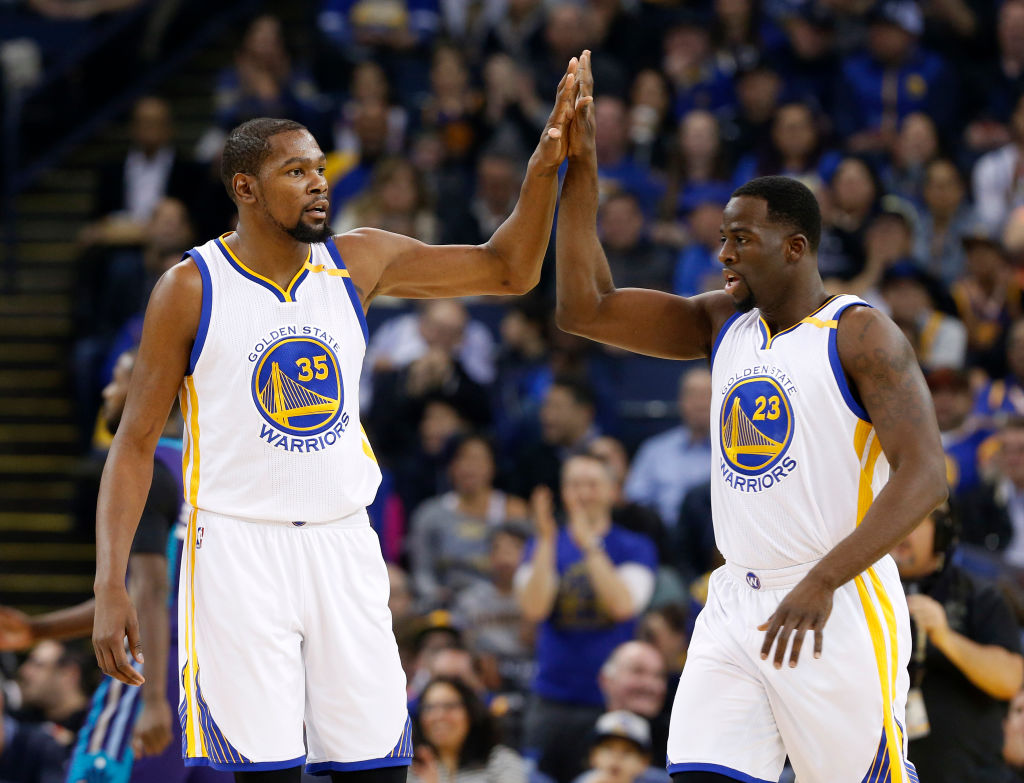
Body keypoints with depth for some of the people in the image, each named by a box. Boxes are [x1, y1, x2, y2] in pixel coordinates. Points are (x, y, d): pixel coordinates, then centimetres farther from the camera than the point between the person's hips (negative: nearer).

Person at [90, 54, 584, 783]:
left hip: (344, 549, 4)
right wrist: (110, 586, -10)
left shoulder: (357, 263, 6)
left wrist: (544, 168, -8)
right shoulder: (191, 288, -5)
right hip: (238, 550, -4)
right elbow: (136, 443, -3)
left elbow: (508, 269, 9)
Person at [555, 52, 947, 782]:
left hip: (842, 608, -6)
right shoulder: (723, 321, 12)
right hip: (736, 604, 6)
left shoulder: (861, 334, -8)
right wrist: (581, 166, 2)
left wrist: (823, 582, -26)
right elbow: (586, 309, 9)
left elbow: (924, 474, -17)